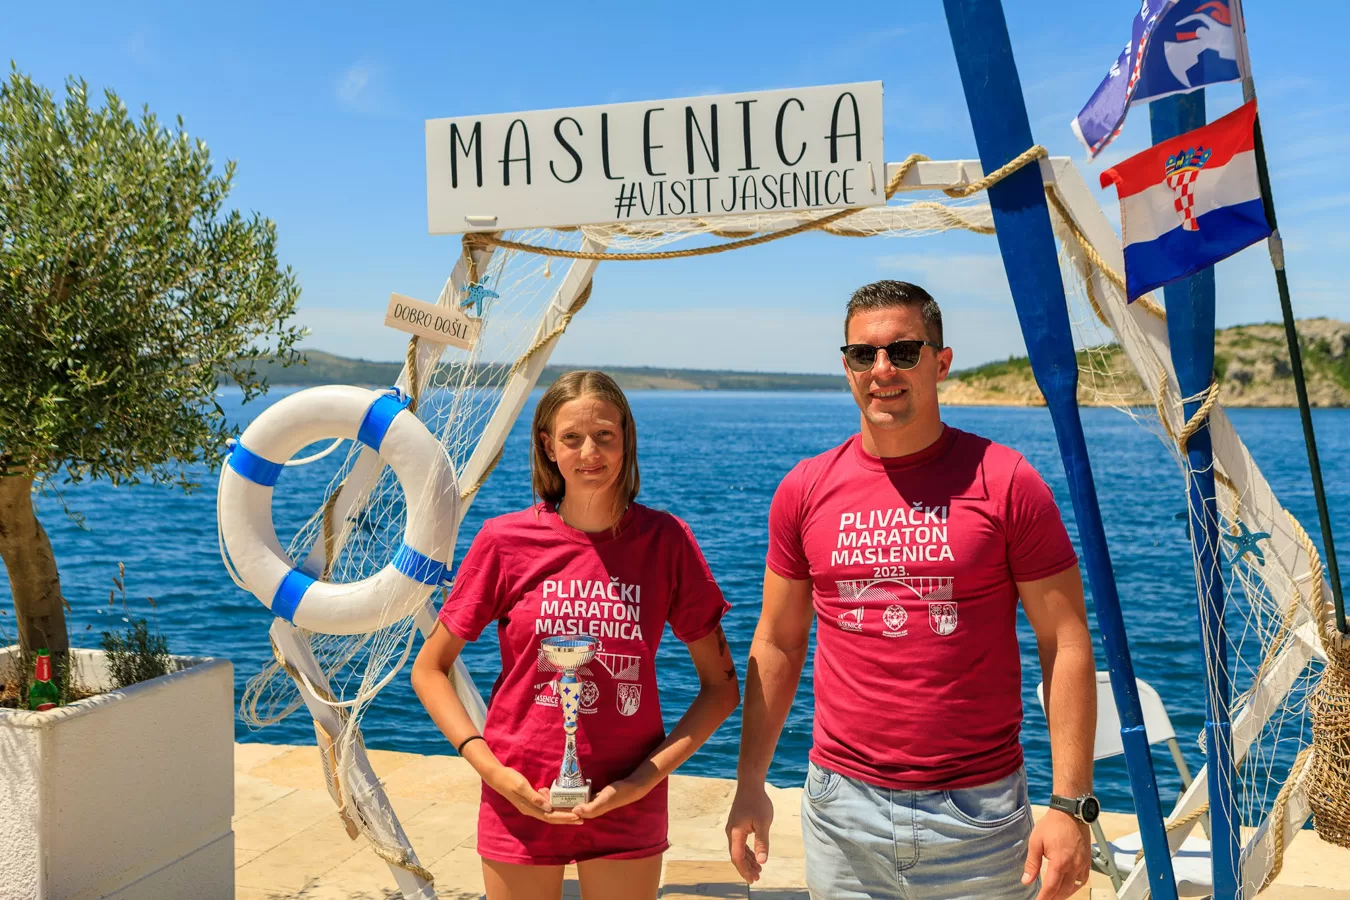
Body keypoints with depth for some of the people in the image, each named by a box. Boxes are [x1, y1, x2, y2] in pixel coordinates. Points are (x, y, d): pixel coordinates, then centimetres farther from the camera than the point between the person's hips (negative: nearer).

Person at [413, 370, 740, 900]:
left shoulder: (665, 540, -6)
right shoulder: (505, 540, -8)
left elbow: (721, 685, -1)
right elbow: (429, 669, 0)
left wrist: (647, 777, -11)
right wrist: (491, 769, -11)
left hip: (628, 811, 1)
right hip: (522, 804, 0)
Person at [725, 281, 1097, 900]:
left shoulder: (1005, 482, -7)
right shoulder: (805, 490, 1)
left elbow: (1066, 646, -5)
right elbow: (777, 645, 8)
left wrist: (1070, 803, -11)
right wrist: (750, 785, 6)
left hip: (979, 809, -2)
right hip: (841, 808, 2)